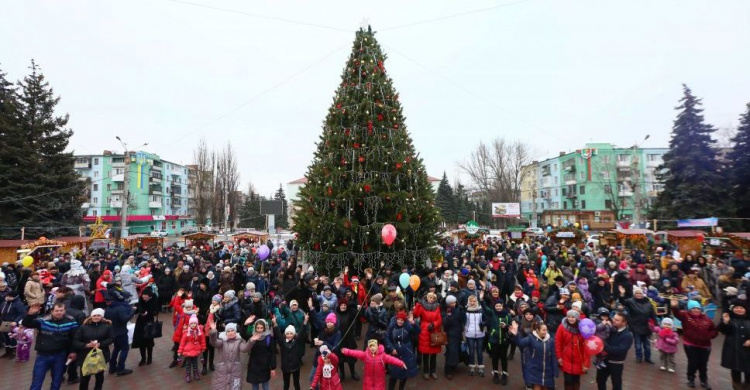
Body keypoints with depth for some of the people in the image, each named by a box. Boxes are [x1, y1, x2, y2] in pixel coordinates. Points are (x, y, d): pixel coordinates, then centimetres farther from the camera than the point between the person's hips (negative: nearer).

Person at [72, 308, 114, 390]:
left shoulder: (107, 326, -1)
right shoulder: (84, 327, -2)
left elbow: (111, 339, -6)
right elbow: (75, 342, -5)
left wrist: (100, 344, -21)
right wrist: (87, 345, -21)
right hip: (85, 356, -1)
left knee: (99, 376, 16)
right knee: (84, 378, 4)